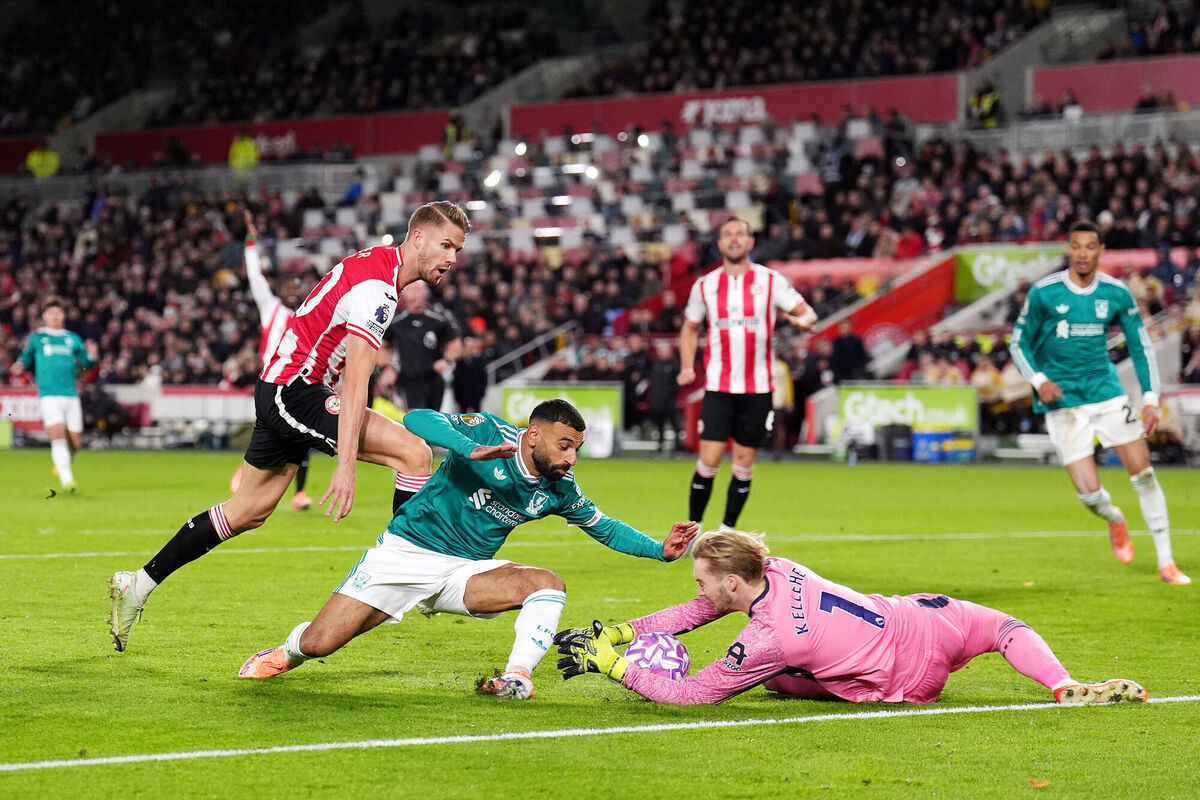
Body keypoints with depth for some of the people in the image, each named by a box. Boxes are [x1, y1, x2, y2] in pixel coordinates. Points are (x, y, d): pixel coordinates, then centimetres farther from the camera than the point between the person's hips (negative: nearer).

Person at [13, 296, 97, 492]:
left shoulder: (72, 339, 14)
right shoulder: (36, 338, 8)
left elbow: (84, 362, 13)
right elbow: (26, 357, 14)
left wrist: (91, 356, -9)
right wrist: (20, 366, -8)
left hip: (71, 395, 3)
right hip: (49, 395, -3)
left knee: (75, 442, 4)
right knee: (58, 436, -19)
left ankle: (60, 463, 35)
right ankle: (67, 480, -22)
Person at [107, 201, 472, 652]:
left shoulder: (378, 263, 12)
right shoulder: (376, 286, -20)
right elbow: (355, 383, -26)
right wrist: (346, 464, -31)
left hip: (280, 390, 10)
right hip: (292, 390, -10)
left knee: (250, 511, 15)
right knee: (415, 452, -18)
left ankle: (138, 585, 20)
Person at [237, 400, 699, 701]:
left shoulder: (559, 489, -2)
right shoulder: (489, 432, -16)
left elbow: (605, 528, 14)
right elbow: (418, 420, -28)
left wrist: (662, 550, 1)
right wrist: (471, 450, -43)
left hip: (468, 571, 4)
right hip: (406, 552, -4)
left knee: (548, 585, -22)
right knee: (319, 643, -8)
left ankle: (518, 677, -31)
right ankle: (289, 651, 27)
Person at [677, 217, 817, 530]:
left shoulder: (770, 280, 1)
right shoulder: (705, 285, 6)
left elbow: (808, 313, 1)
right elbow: (690, 328, 19)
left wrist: (803, 320, -24)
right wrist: (687, 368, 4)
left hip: (757, 388, 0)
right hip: (718, 387, 0)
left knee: (744, 463, 4)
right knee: (709, 460, -9)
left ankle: (727, 532, 15)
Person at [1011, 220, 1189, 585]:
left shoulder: (1116, 293, -1)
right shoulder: (1043, 293, -7)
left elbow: (1141, 345, 7)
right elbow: (1020, 342, 2)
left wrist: (1151, 399, -1)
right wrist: (1038, 380, -15)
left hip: (1107, 393, 2)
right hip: (1063, 401, -2)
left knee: (1143, 474, -5)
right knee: (1089, 493, -10)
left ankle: (1166, 562, 5)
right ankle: (1116, 522, 27)